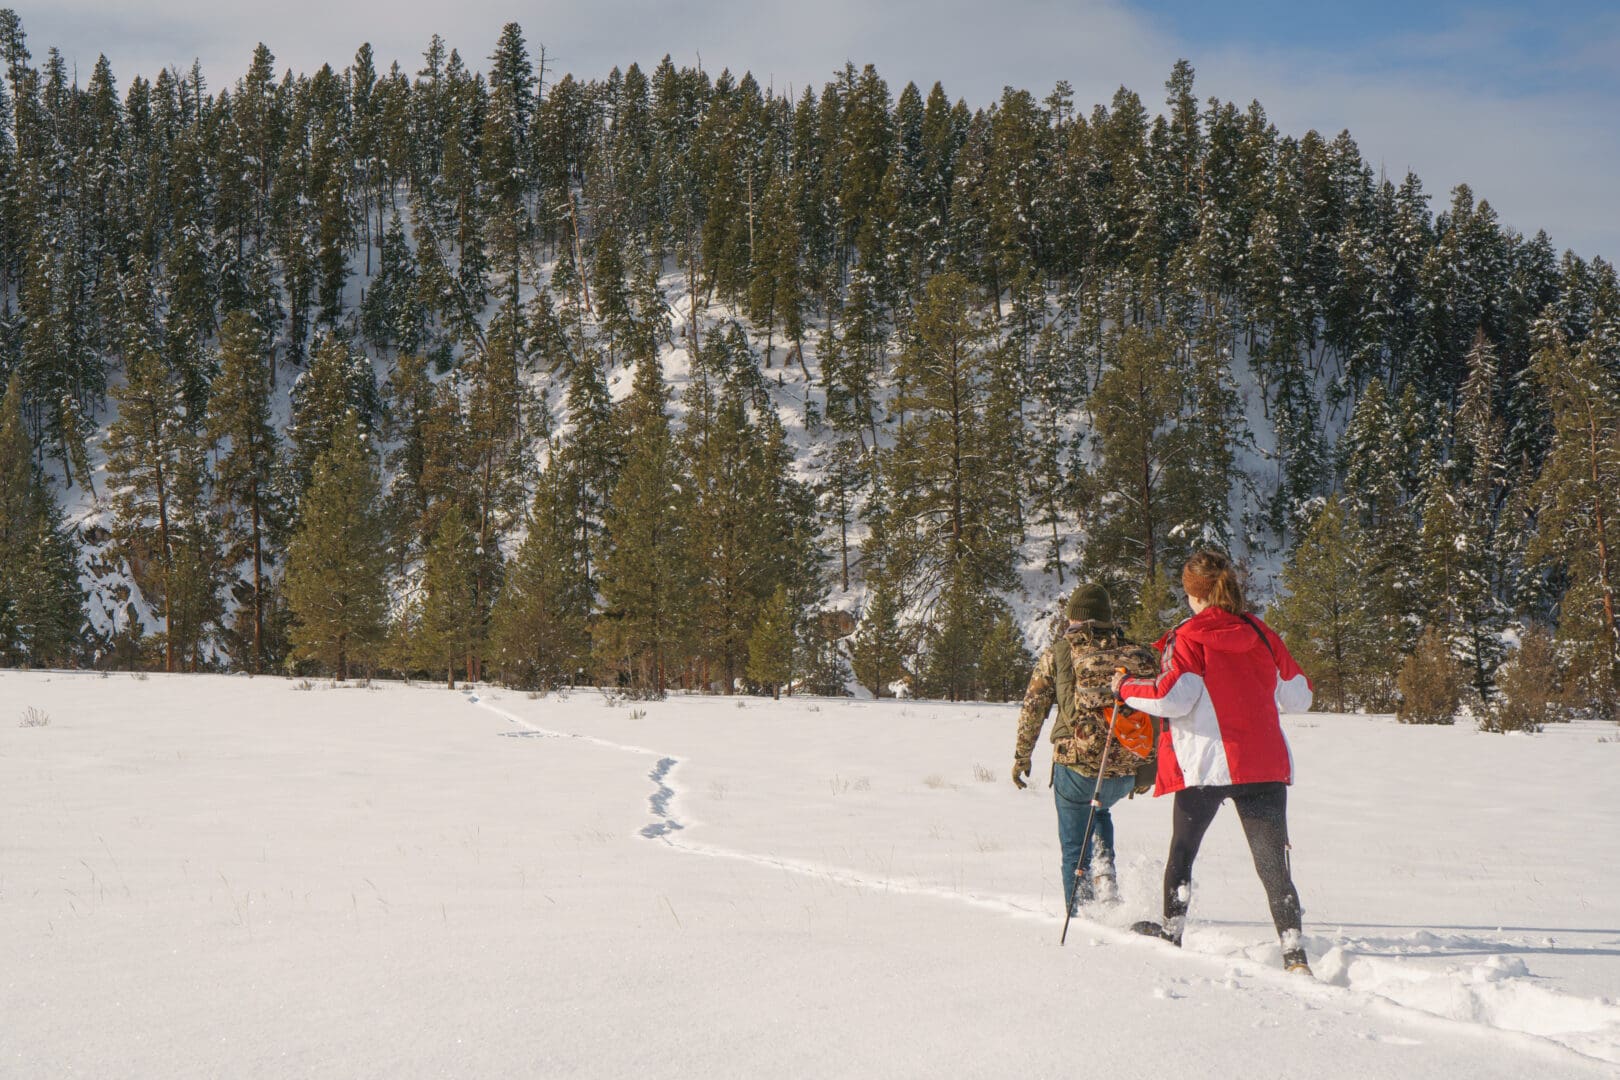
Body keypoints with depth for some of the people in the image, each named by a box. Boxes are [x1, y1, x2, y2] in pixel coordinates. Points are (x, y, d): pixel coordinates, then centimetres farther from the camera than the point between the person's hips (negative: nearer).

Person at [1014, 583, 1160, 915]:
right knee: (1099, 810, 33)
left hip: (1076, 765, -3)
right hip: (1126, 770, 3)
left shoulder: (1058, 653, 4)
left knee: (1074, 846, 13)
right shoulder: (1137, 654, 10)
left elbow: (1032, 708, 4)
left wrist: (1022, 757, 15)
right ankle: (1104, 874, 14)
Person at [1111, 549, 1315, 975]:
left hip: (1206, 763, -3)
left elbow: (1173, 697, -16)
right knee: (1273, 863, 1)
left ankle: (1172, 930, 27)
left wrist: (1126, 688, 0)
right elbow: (1299, 698, 14)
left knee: (1183, 849, 18)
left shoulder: (1190, 639, -6)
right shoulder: (1263, 635, 8)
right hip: (1265, 764, 3)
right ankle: (1294, 951, -9)